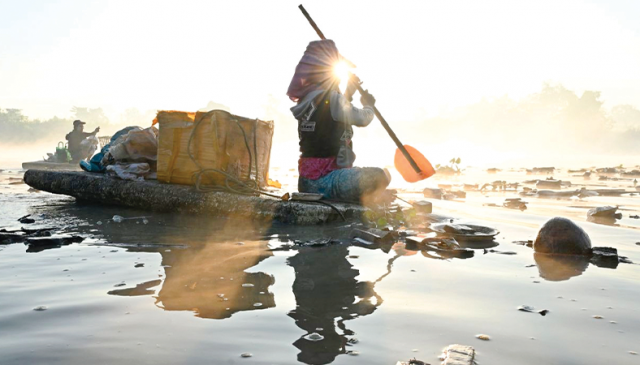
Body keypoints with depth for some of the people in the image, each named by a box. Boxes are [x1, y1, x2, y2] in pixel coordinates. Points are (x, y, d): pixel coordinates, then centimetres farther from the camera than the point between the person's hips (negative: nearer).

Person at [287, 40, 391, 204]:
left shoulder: (308, 100, 9)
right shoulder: (333, 99, -14)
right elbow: (363, 119, 1)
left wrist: (349, 93, 33)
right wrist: (369, 104, 21)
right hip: (326, 181, -9)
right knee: (381, 176, -11)